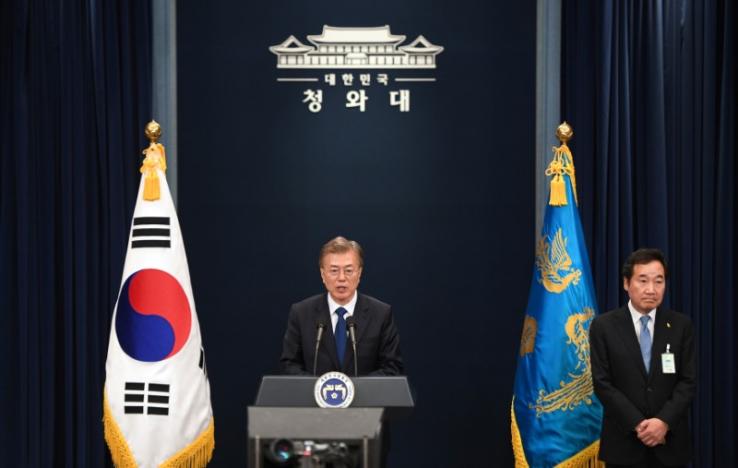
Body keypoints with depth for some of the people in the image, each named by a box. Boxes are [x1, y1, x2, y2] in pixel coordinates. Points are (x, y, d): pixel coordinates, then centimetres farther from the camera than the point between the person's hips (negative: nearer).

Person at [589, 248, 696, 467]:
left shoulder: (681, 325, 4)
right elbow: (602, 383, -6)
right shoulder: (604, 326, -1)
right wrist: (638, 424, -14)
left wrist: (664, 421, -14)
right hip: (624, 443, -1)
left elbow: (688, 381, 0)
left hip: (669, 443, 2)